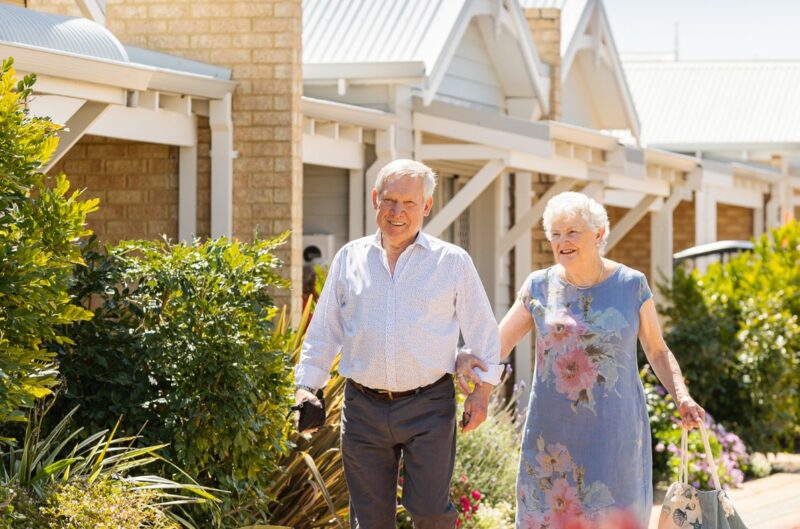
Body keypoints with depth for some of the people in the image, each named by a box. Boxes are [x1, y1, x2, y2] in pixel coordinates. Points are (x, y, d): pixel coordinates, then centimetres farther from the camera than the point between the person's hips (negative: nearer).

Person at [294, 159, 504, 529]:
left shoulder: (453, 262, 2)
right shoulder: (350, 258, 8)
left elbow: (482, 331, 6)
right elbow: (323, 331, 13)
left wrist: (481, 391, 0)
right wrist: (305, 385, 4)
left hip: (429, 407, -2)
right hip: (363, 407, 2)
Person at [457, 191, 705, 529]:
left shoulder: (631, 285, 0)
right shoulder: (539, 286, 2)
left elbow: (657, 351, 9)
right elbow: (496, 345, 4)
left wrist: (681, 397, -7)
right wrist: (467, 358, -19)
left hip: (613, 432, -1)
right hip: (553, 433, 1)